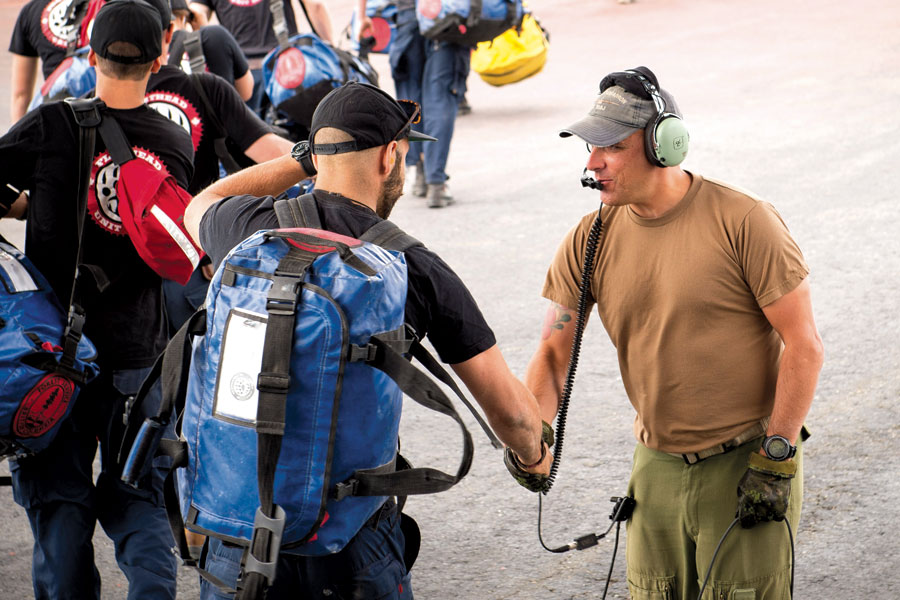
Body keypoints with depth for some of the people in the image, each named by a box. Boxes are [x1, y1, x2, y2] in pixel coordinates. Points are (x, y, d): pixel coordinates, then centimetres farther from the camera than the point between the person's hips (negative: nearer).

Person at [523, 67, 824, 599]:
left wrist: (775, 456, -14)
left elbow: (804, 344, -12)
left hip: (746, 463, -5)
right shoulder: (590, 241, 1)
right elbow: (553, 354, 4)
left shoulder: (744, 221, -13)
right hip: (657, 468, 5)